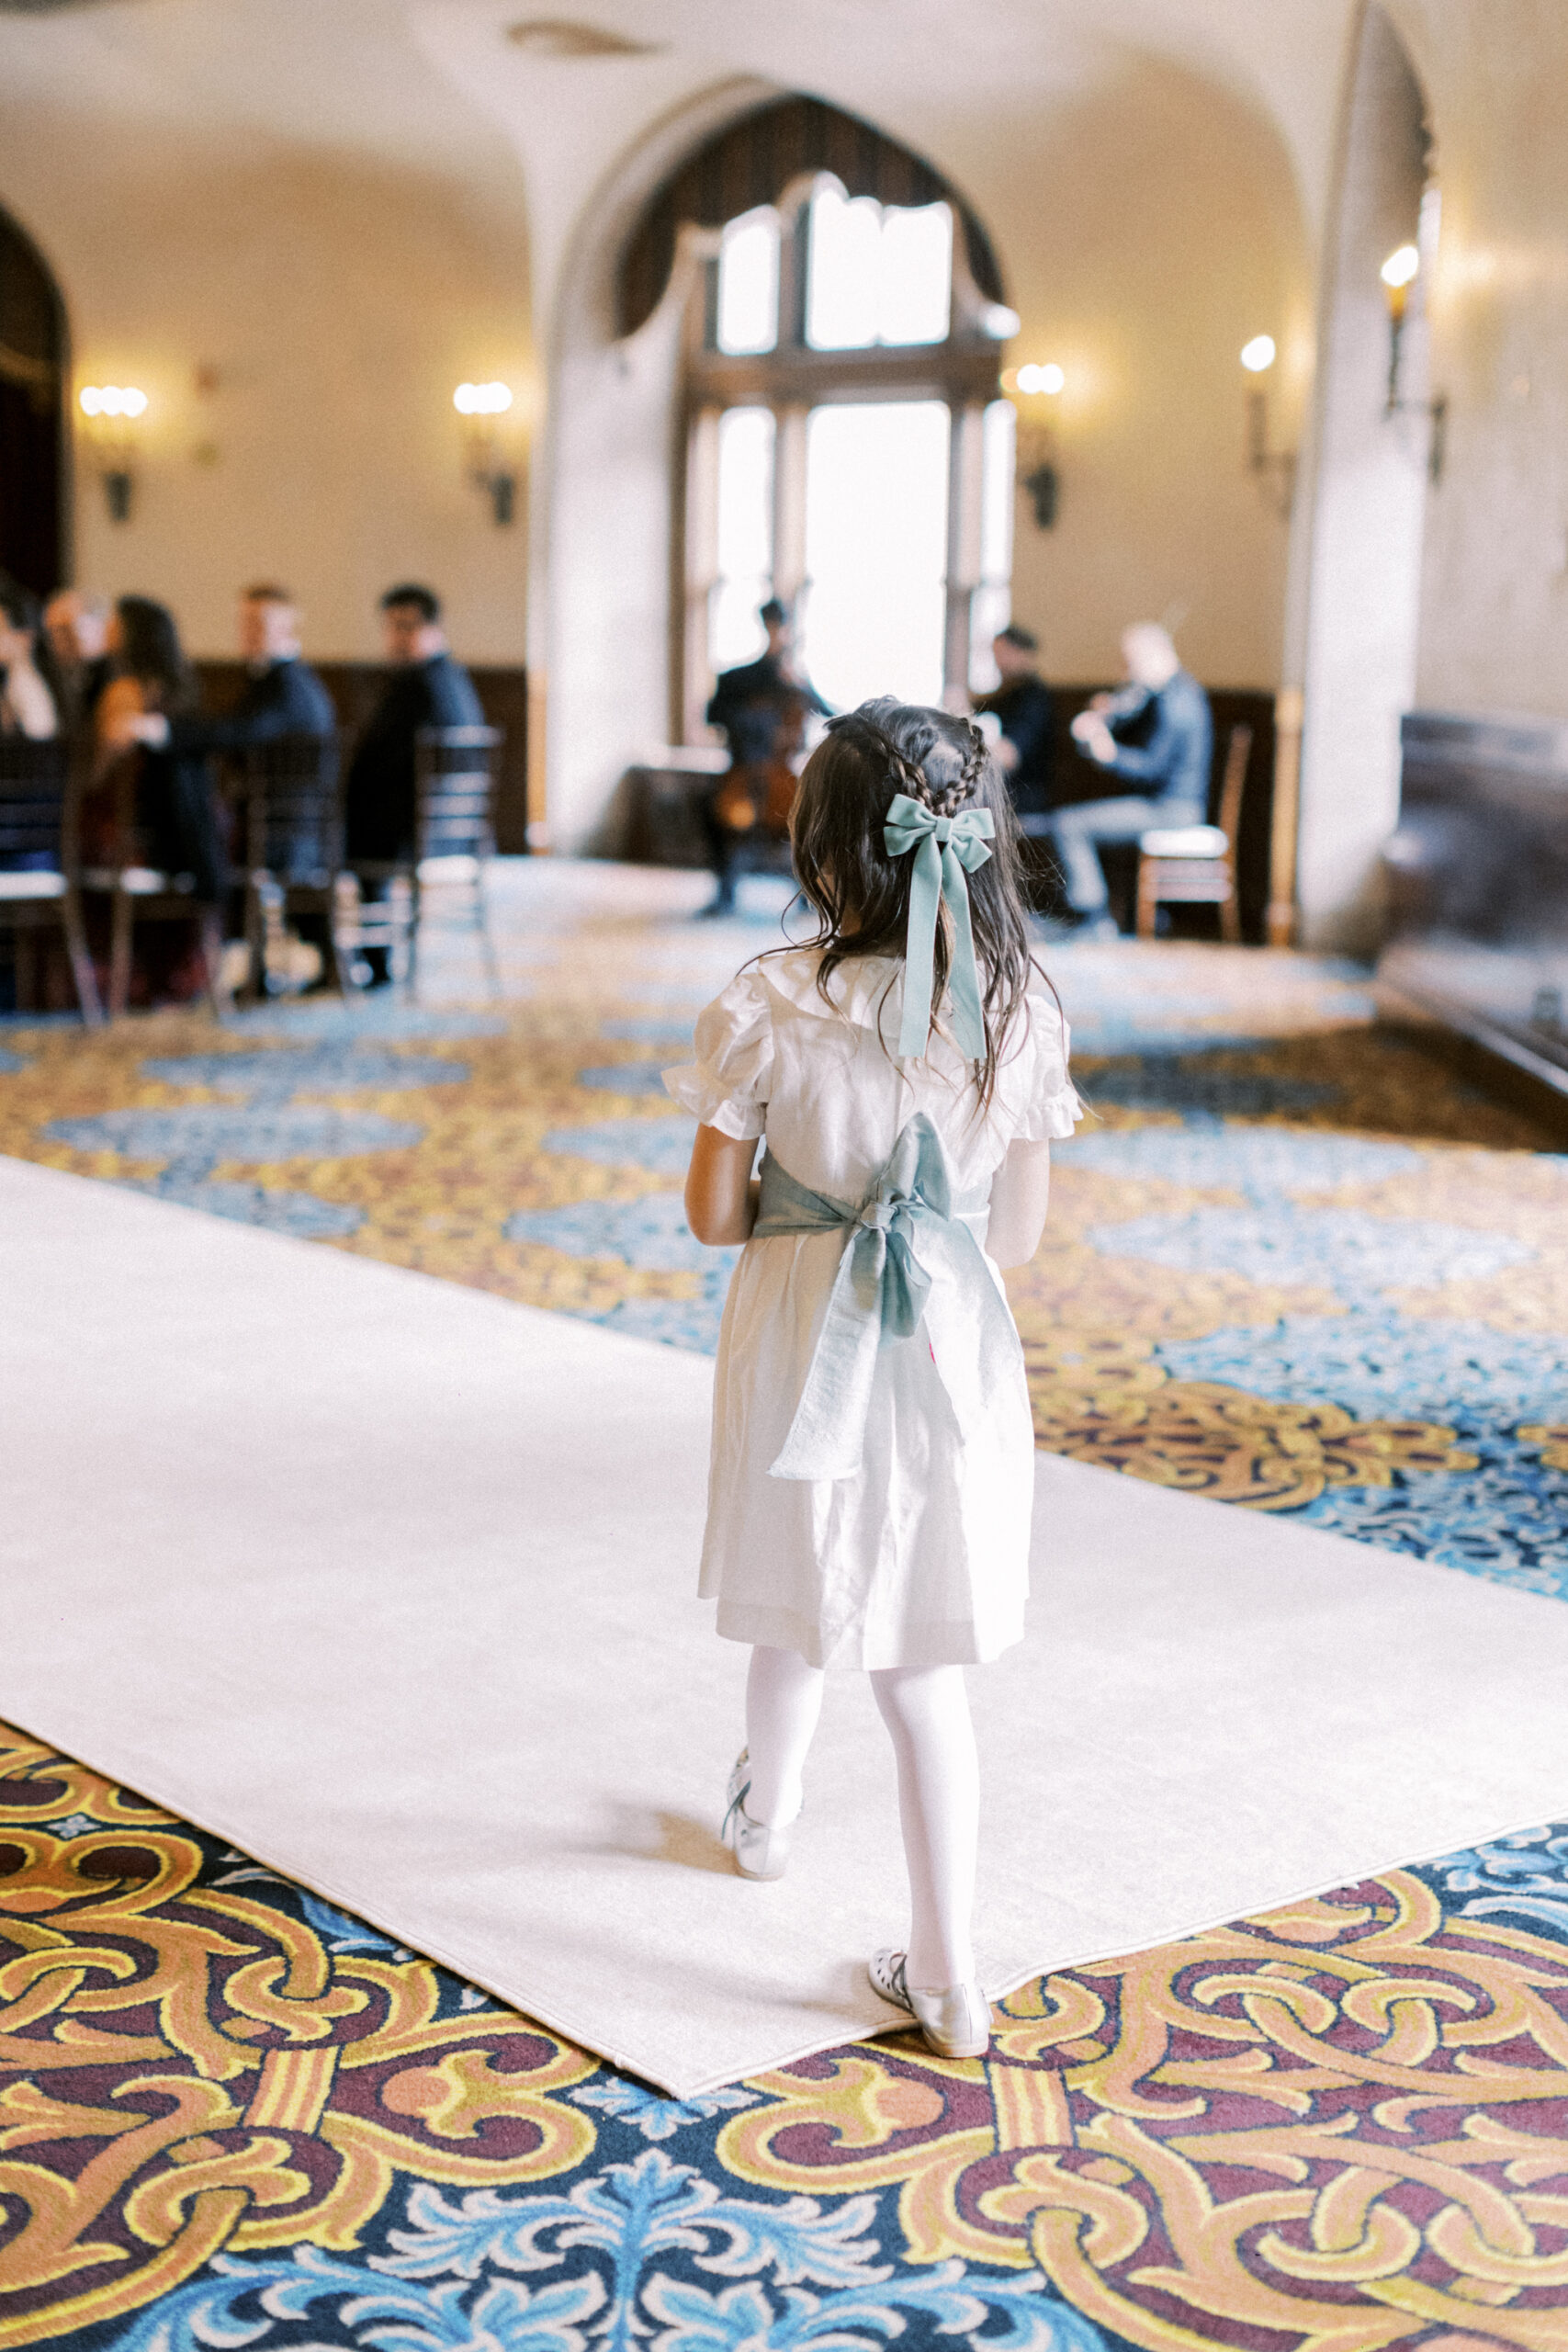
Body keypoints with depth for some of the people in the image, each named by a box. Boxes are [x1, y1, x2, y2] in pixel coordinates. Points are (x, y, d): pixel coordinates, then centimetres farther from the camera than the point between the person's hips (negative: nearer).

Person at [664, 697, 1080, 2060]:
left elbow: (714, 1215, -8)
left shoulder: (769, 1011, -15)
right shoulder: (1022, 1012, -8)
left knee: (803, 1610, 24)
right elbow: (1021, 1234, 0)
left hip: (804, 1342, -1)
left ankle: (766, 1816, 52)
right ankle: (946, 1975, 11)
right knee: (925, 1666, 9)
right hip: (953, 1350, 1)